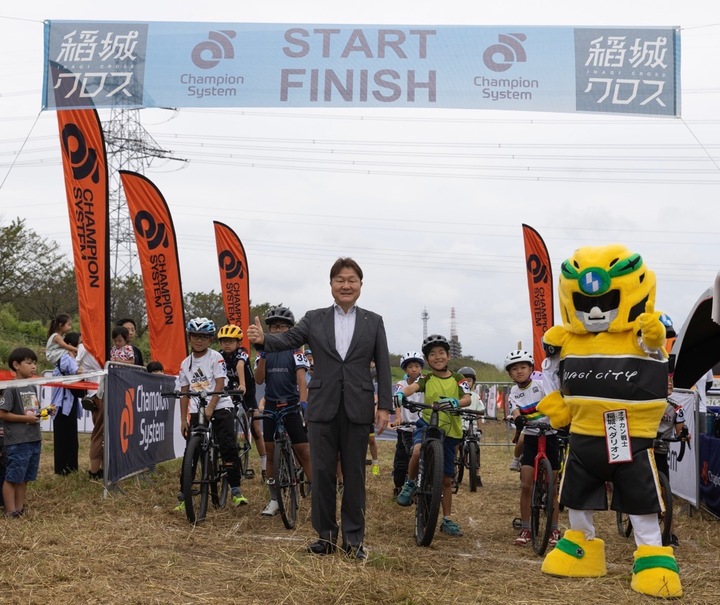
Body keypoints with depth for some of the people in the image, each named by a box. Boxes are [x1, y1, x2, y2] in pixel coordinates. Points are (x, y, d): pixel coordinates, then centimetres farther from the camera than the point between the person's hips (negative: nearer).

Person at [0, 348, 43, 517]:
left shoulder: (33, 388, 13)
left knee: (24, 478, 13)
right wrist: (26, 418, -17)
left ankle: (20, 508, 21)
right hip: (17, 442, -8)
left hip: (34, 440, 8)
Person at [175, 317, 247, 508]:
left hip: (220, 408, -4)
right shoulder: (186, 363, 9)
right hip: (196, 412, 4)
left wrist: (210, 408, -23)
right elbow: (184, 393, 10)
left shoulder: (215, 358, -4)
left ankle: (235, 490, -2)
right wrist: (183, 419, 6)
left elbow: (220, 385, -13)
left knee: (229, 448, -10)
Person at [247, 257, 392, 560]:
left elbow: (383, 366, 4)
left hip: (357, 409, 0)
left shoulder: (373, 322, 6)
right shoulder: (314, 319, 6)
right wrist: (262, 339, -30)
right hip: (322, 407, 0)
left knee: (354, 475, 6)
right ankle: (325, 535, 17)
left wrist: (384, 406, -1)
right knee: (322, 473, 5)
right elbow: (287, 339, -8)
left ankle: (354, 538, 16)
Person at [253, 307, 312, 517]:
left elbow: (301, 378, -14)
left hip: (291, 406, -3)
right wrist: (263, 356, -15)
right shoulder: (265, 351, 6)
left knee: (304, 453, -5)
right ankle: (274, 499, 17)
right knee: (270, 454, 7)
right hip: (271, 407, 3)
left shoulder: (295, 351, -2)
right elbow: (259, 379, -4)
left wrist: (303, 402, -29)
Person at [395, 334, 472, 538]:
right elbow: (412, 387, -20)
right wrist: (401, 393, -43)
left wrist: (456, 402, -36)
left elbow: (467, 399, -13)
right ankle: (410, 484, -8)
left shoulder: (458, 379, 3)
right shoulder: (427, 379, 1)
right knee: (418, 450, -35)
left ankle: (447, 519, 23)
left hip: (450, 431, 1)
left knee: (446, 479, 8)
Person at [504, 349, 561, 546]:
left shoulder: (541, 384, -8)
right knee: (526, 485, -6)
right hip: (530, 439, 2)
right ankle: (525, 529, 5)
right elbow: (516, 412, -15)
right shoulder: (514, 393, 1)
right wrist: (518, 420, -38)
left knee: (552, 486, 3)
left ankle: (554, 530, 14)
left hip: (549, 436, -2)